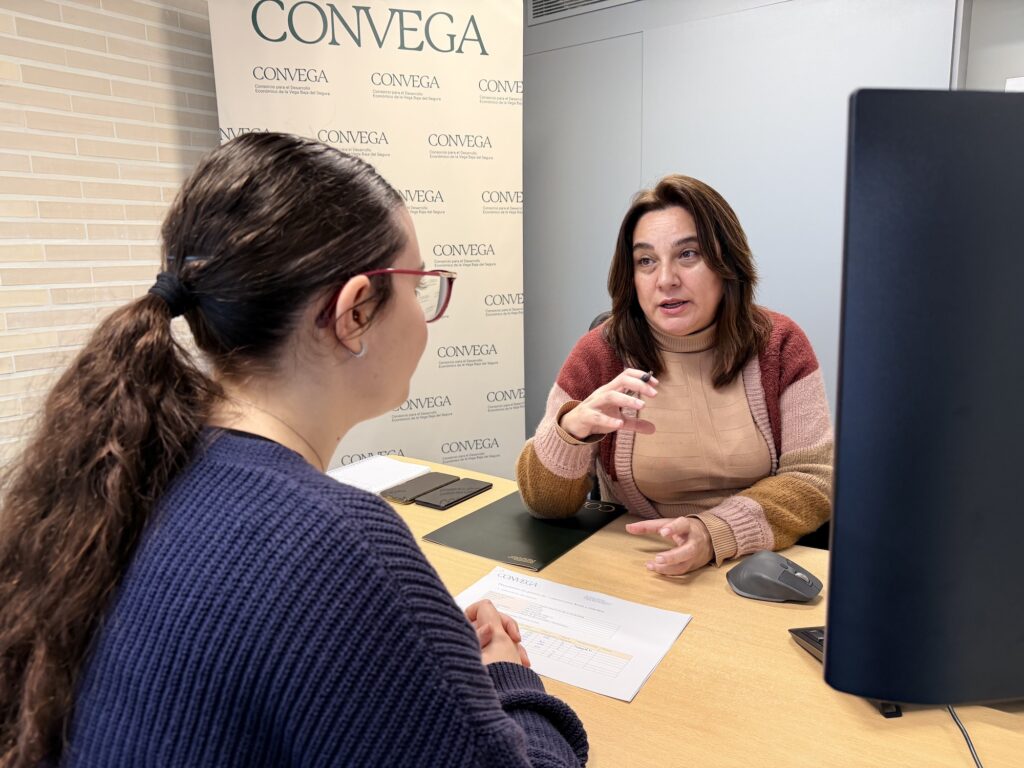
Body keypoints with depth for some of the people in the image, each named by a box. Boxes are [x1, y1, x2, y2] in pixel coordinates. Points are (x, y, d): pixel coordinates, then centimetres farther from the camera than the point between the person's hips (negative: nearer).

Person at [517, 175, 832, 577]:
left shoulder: (779, 343, -4)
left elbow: (815, 477, -6)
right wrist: (572, 428, -29)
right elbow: (544, 502, -8)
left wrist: (715, 532, -22)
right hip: (634, 572, 0)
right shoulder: (600, 353, -7)